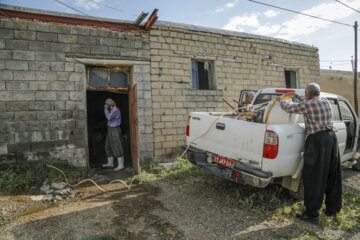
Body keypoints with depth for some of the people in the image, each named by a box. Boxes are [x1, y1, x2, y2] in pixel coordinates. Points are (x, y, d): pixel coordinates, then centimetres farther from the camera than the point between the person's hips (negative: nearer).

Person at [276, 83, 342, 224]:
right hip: (331, 138, 8)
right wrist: (295, 96, 39)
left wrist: (280, 101, 20)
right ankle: (332, 210, 27)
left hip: (317, 140, -8)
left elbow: (288, 108, 1)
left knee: (313, 178, -3)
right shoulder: (325, 102, 13)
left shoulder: (307, 105, -10)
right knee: (332, 176, 15)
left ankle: (312, 214, 3)